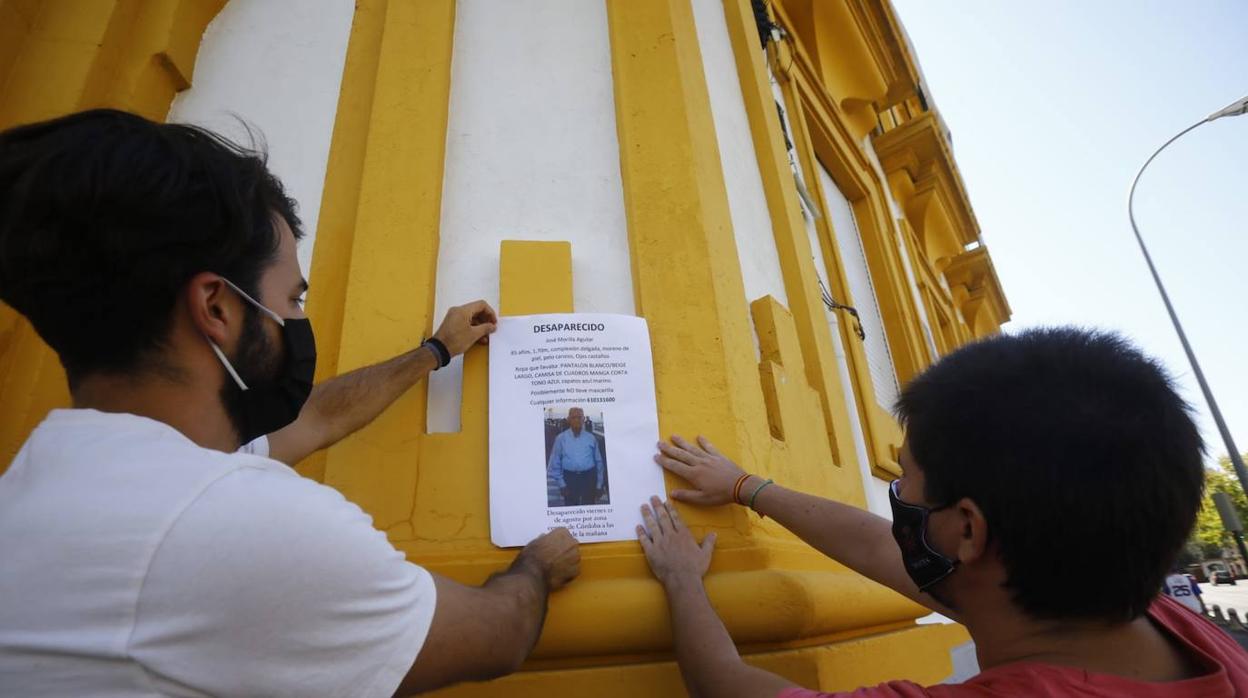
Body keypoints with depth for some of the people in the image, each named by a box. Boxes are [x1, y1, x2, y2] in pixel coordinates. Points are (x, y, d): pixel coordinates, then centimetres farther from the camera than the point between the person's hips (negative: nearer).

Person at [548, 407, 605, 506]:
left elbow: (599, 461, 5)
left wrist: (599, 485, 4)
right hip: (570, 478, -1)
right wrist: (561, 484, -3)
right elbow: (555, 463, 2)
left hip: (589, 477, 1)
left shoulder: (591, 438, 2)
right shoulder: (561, 438, -1)